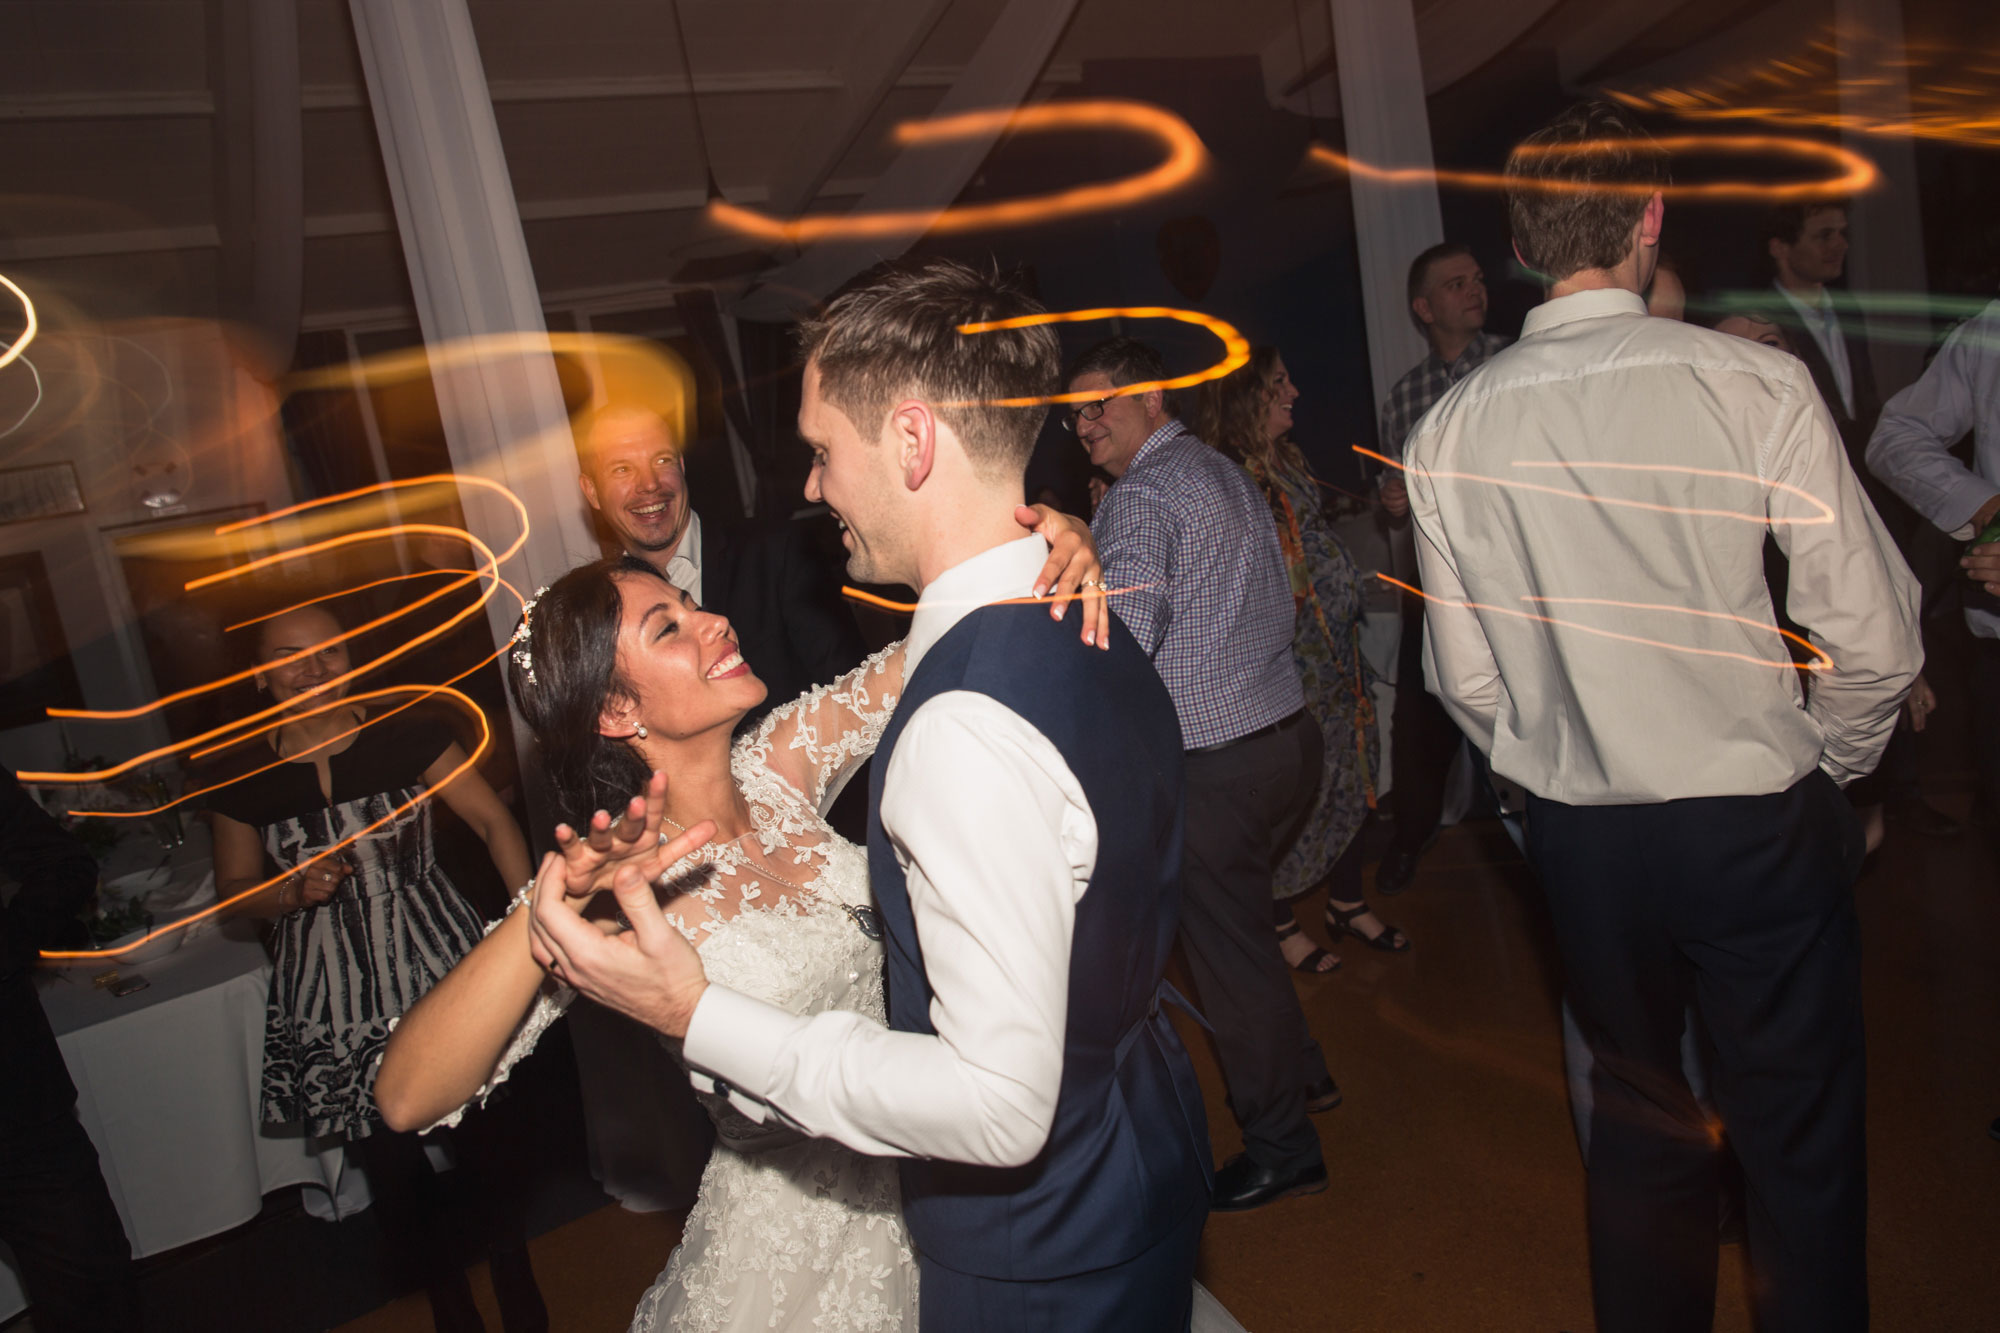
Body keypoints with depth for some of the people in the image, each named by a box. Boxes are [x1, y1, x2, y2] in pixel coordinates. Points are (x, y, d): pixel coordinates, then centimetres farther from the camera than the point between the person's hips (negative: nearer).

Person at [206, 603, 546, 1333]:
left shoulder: (407, 734, -5)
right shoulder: (242, 776, 0)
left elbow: (493, 819, -4)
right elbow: (234, 887, 11)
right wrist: (294, 892, -11)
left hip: (438, 969, -1)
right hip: (331, 996, 2)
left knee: (479, 1134, 6)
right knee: (389, 1159, 10)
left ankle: (514, 1273, 33)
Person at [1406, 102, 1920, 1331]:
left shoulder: (1451, 431, -5)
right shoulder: (1754, 383, -12)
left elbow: (1467, 679, 0)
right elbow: (1876, 639, -10)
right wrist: (1827, 770, 9)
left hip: (1580, 833, 3)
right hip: (1759, 821, -2)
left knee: (1640, 1125, 22)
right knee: (1803, 1140, 16)